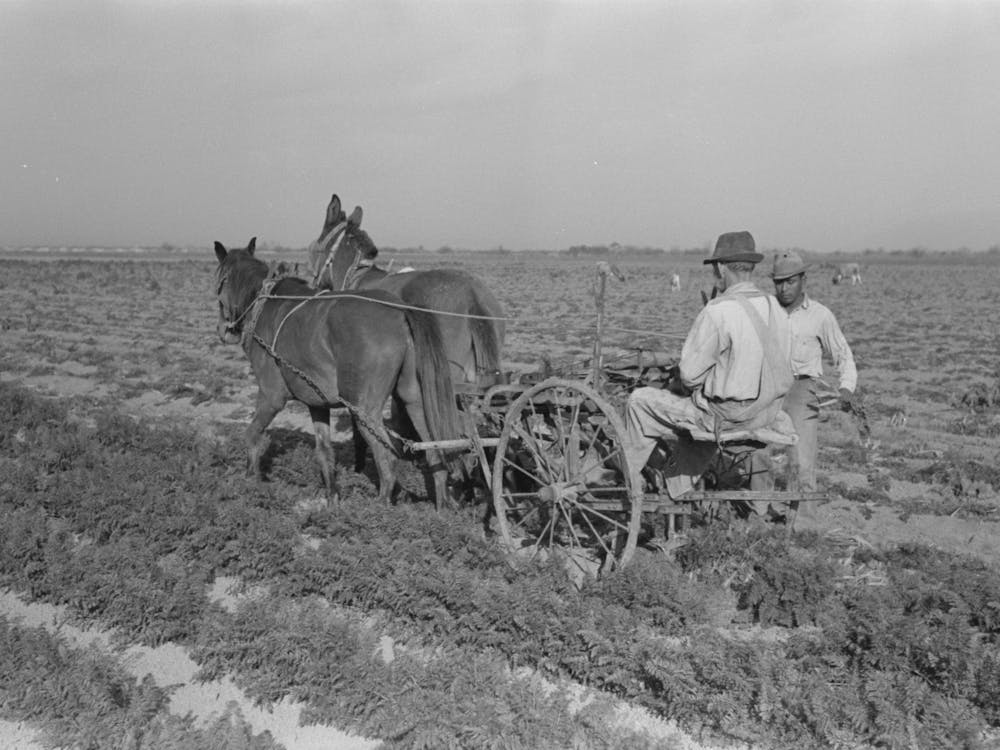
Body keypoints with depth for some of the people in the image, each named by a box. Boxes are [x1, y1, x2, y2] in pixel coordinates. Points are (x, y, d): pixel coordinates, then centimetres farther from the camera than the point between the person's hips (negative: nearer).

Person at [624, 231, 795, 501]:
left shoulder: (717, 311, -20)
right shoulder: (775, 308, 2)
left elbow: (690, 374, -17)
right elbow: (783, 366, 12)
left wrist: (685, 387, 7)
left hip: (728, 414, -8)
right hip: (769, 412, 8)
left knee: (640, 402, 7)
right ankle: (677, 492, 44)